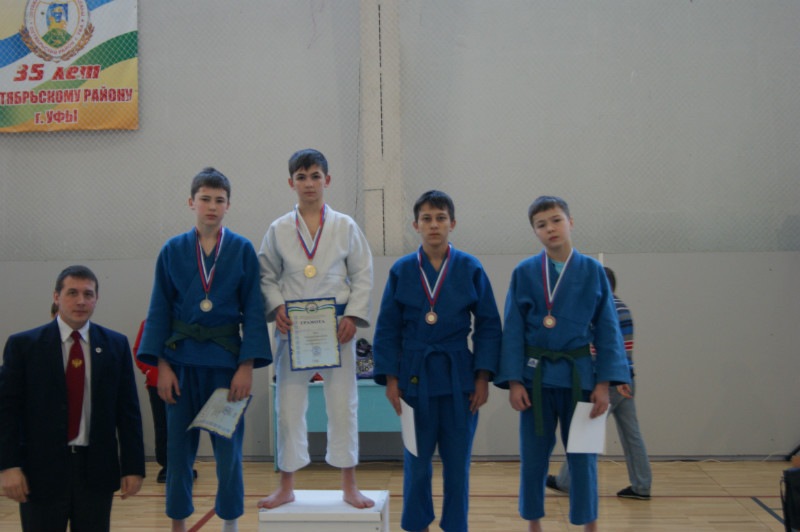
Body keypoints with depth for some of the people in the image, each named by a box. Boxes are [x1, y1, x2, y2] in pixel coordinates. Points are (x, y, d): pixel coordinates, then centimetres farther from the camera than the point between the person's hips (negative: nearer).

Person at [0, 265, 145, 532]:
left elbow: (128, 410, 5)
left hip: (97, 470, 2)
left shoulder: (116, 345, 6)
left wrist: (133, 466, 1)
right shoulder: (23, 345, 1)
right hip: (41, 470, -1)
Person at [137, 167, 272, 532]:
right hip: (182, 360, 1)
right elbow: (159, 310, 4)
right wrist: (162, 365, -3)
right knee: (179, 450, 8)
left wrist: (247, 365, -8)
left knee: (228, 450, 5)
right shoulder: (173, 251, 2)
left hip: (226, 360, -1)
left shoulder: (243, 250, -1)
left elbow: (253, 310, -2)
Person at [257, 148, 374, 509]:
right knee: (289, 405, 6)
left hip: (337, 326, -1)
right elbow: (267, 276, 8)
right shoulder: (278, 230, 4)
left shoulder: (345, 226, 3)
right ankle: (286, 486, 19)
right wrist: (277, 308, -9)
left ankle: (349, 486, 17)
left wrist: (353, 316, -8)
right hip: (292, 327, 1)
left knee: (343, 403, 4)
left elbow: (363, 274, 3)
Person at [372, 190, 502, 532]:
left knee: (457, 461, 8)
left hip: (459, 377, 0)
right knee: (416, 461, 8)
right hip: (415, 376, 0)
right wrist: (390, 379, -3)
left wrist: (483, 377, -5)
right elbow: (387, 330, 3)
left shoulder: (471, 269, -1)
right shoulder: (401, 271, 0)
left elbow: (488, 325, 1)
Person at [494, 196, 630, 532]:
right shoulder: (524, 273, -1)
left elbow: (607, 330, 1)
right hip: (536, 376, 0)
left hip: (578, 374, 0)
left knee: (582, 458, 7)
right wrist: (514, 382, -7)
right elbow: (513, 331, 0)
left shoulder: (592, 271, 0)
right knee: (533, 459, 8)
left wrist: (604, 383, -5)